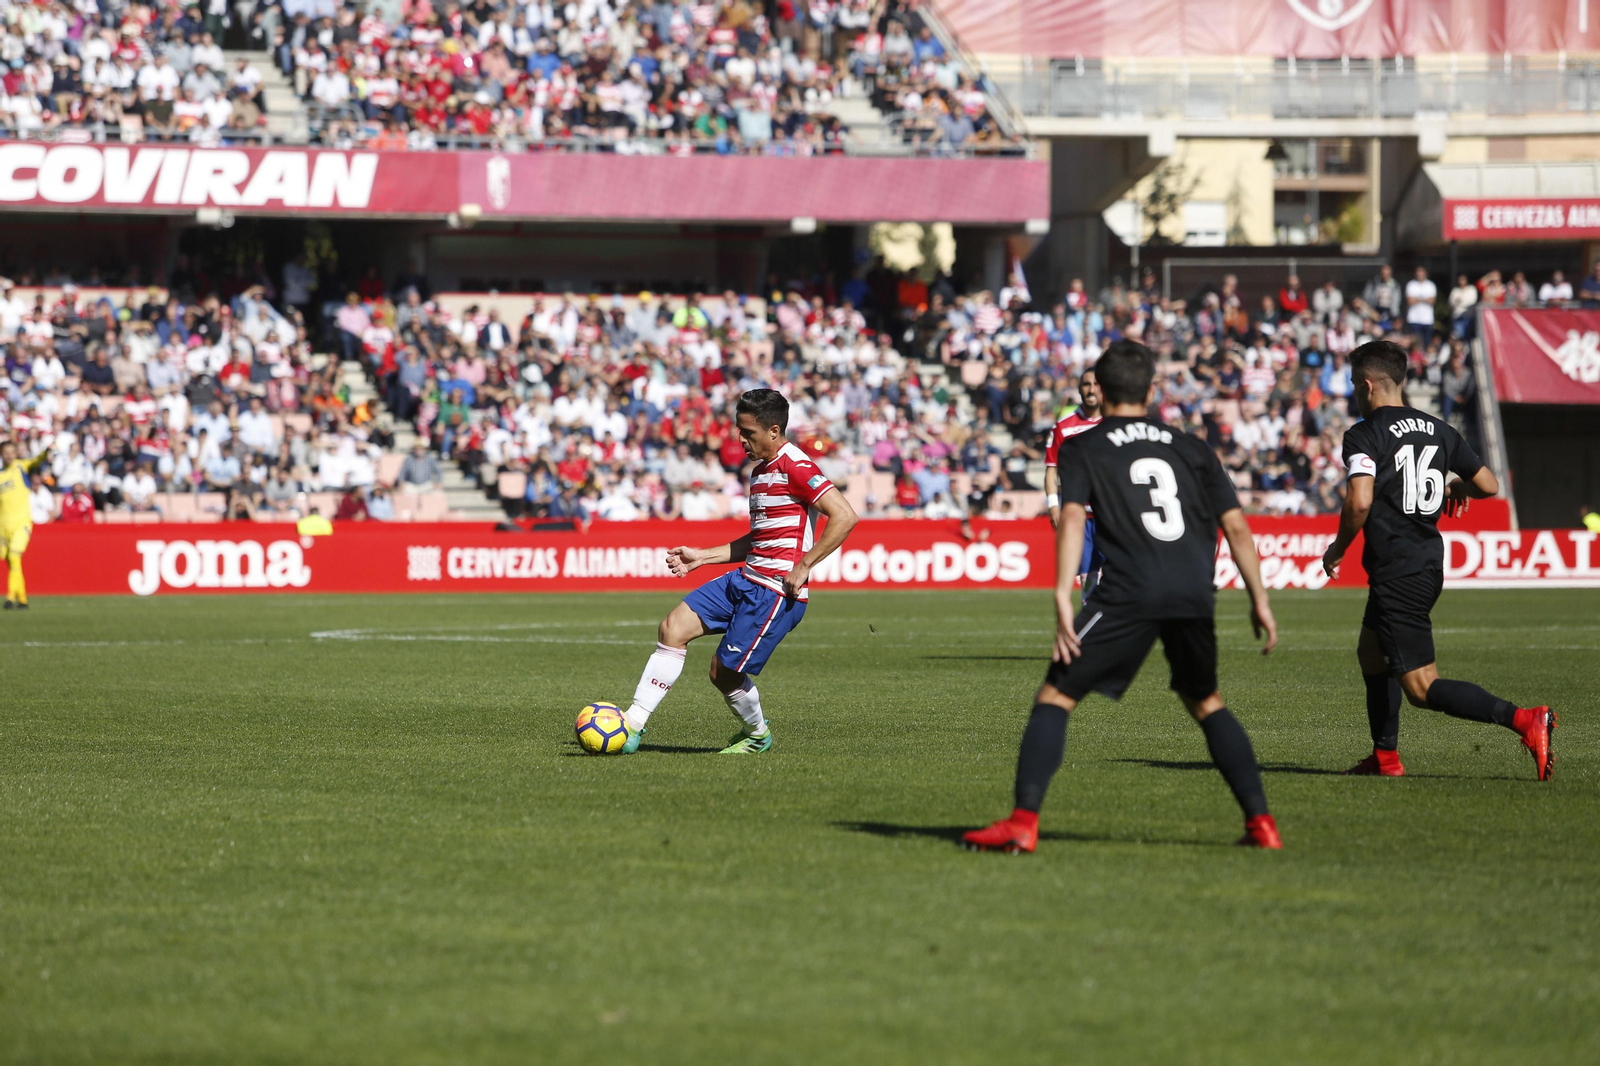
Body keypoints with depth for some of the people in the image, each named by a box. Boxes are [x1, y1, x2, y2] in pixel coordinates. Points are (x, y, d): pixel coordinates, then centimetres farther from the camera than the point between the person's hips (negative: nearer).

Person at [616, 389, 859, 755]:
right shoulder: (760, 471, 17)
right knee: (672, 628, -2)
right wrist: (701, 557, 21)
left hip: (775, 590, -10)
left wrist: (803, 566, -21)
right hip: (745, 579, 10)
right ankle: (632, 725, -1)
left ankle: (757, 735, 24)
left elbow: (844, 516, -23)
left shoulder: (795, 467, -14)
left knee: (725, 671, -5)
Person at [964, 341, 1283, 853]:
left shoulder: (1082, 448, 12)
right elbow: (1236, 525, 16)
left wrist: (1063, 599, -13)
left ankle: (1023, 822, -9)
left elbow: (1072, 518, -5)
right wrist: (1259, 600, 20)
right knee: (1205, 702, 24)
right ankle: (1261, 820, 16)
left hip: (1130, 594, -4)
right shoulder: (1191, 448, 22)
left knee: (1055, 696, 3)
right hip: (1194, 594, 4)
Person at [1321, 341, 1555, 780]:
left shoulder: (1364, 435, -12)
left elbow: (1359, 501, -25)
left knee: (1421, 687, -8)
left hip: (1396, 574, -8)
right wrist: (1456, 488, 31)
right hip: (1430, 560, 8)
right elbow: (1489, 485, 9)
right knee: (1371, 653, 28)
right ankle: (1385, 756, 31)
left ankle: (1525, 721, -23)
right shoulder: (1438, 430, 8)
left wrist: (1337, 549, -7)